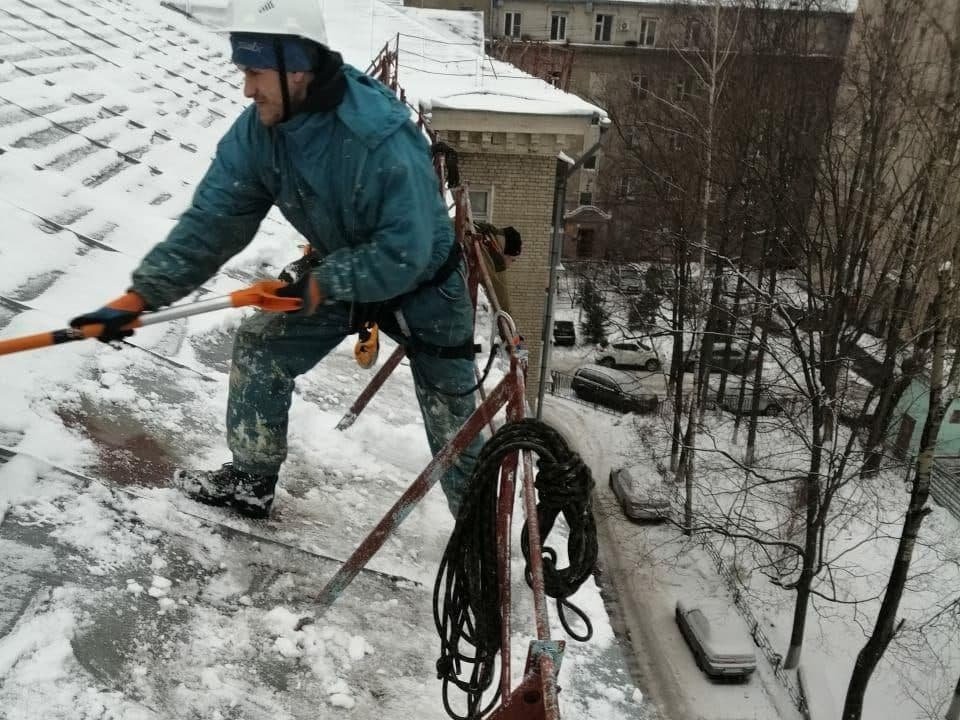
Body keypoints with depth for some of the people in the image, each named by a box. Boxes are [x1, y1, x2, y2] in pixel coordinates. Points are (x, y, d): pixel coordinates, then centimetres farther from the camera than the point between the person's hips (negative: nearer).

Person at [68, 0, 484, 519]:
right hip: (337, 273, 6)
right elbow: (213, 218, -15)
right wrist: (139, 295, -22)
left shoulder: (382, 139, -36)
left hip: (423, 285, -6)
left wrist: (323, 282, -31)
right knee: (258, 345, 6)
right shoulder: (258, 129, -16)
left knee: (452, 423, 0)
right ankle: (251, 480, 24)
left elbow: (405, 253, -34)